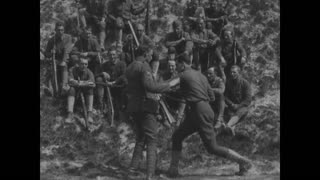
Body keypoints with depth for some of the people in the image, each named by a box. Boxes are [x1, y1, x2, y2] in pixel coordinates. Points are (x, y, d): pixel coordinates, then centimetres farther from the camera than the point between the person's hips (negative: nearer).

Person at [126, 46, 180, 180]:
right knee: (151, 140, -5)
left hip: (133, 106, 8)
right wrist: (169, 84, -17)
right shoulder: (144, 66, -12)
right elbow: (150, 86, -24)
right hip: (144, 106, -8)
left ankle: (133, 166, 17)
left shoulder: (129, 68, 14)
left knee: (140, 137, 23)